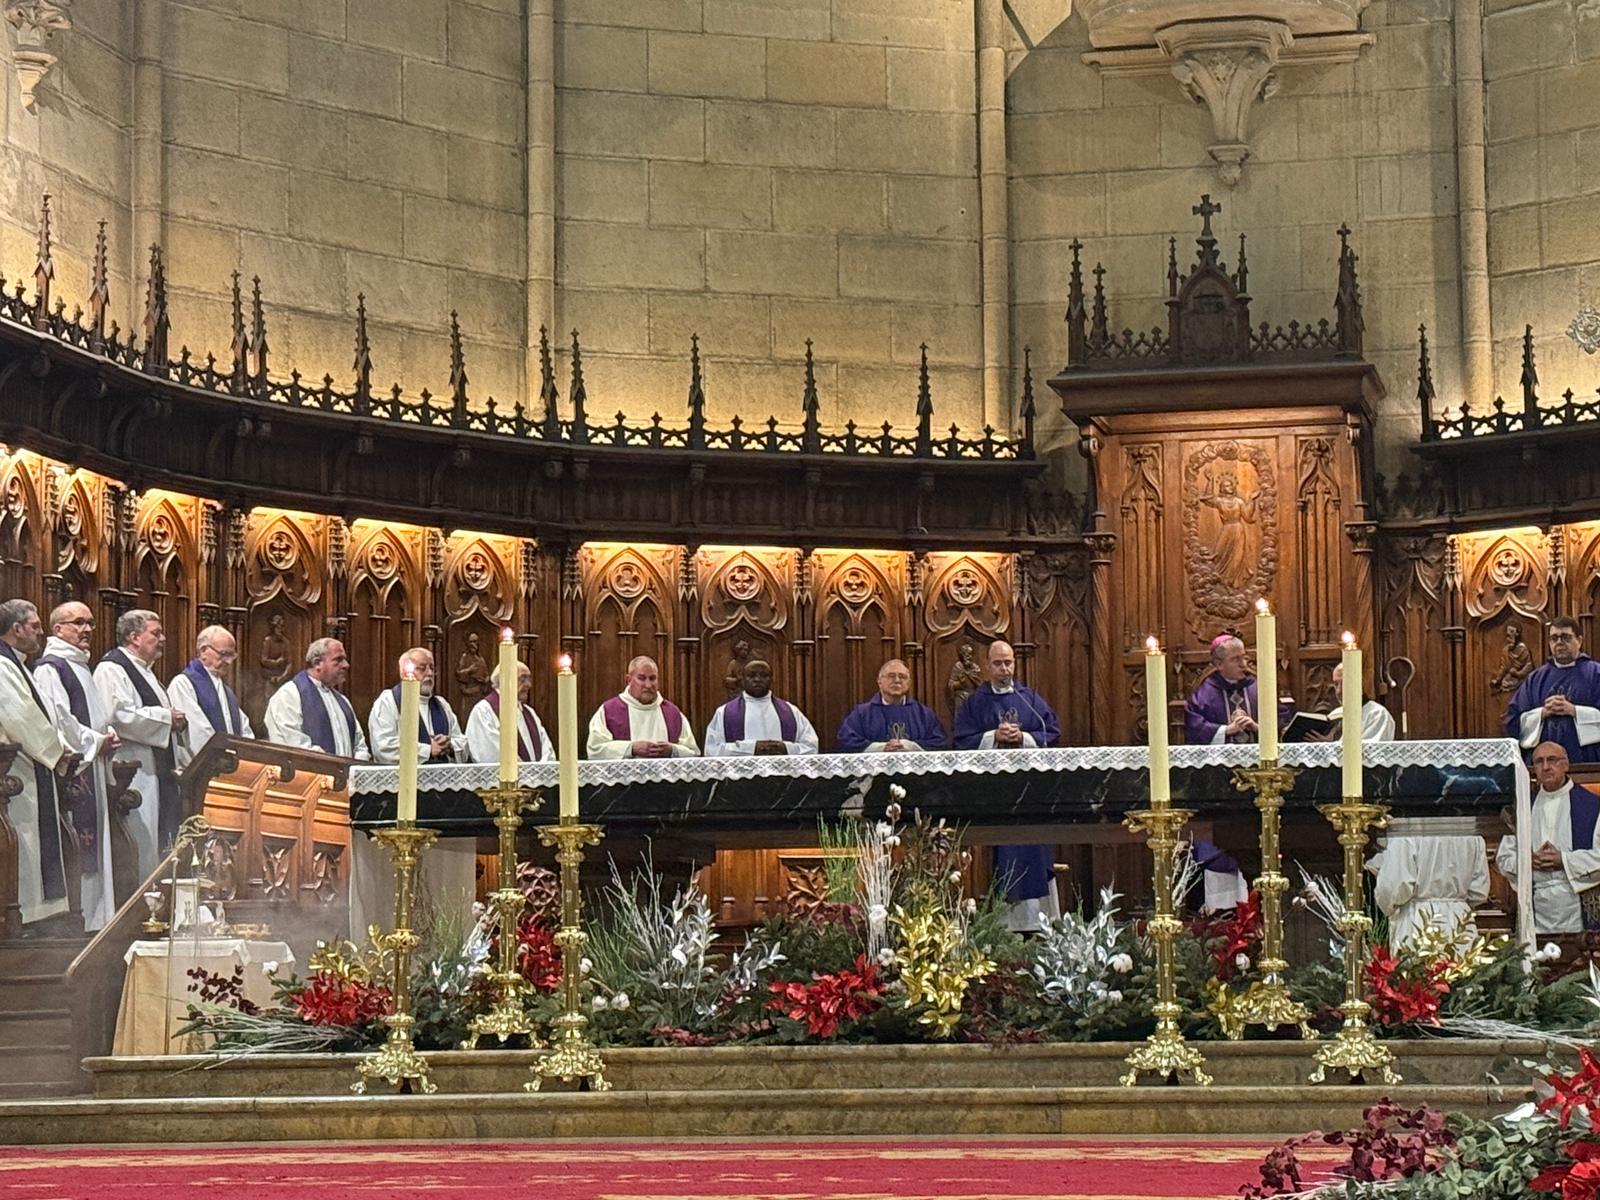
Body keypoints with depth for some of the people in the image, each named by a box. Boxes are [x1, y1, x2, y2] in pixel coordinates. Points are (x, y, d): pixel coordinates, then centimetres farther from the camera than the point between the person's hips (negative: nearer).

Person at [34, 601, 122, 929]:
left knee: (92, 851, 9)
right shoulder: (50, 668, -9)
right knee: (73, 853, -12)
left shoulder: (81, 668, 22)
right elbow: (56, 719, -19)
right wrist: (95, 742, -12)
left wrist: (107, 738, 9)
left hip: (91, 770, 10)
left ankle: (95, 915, 11)